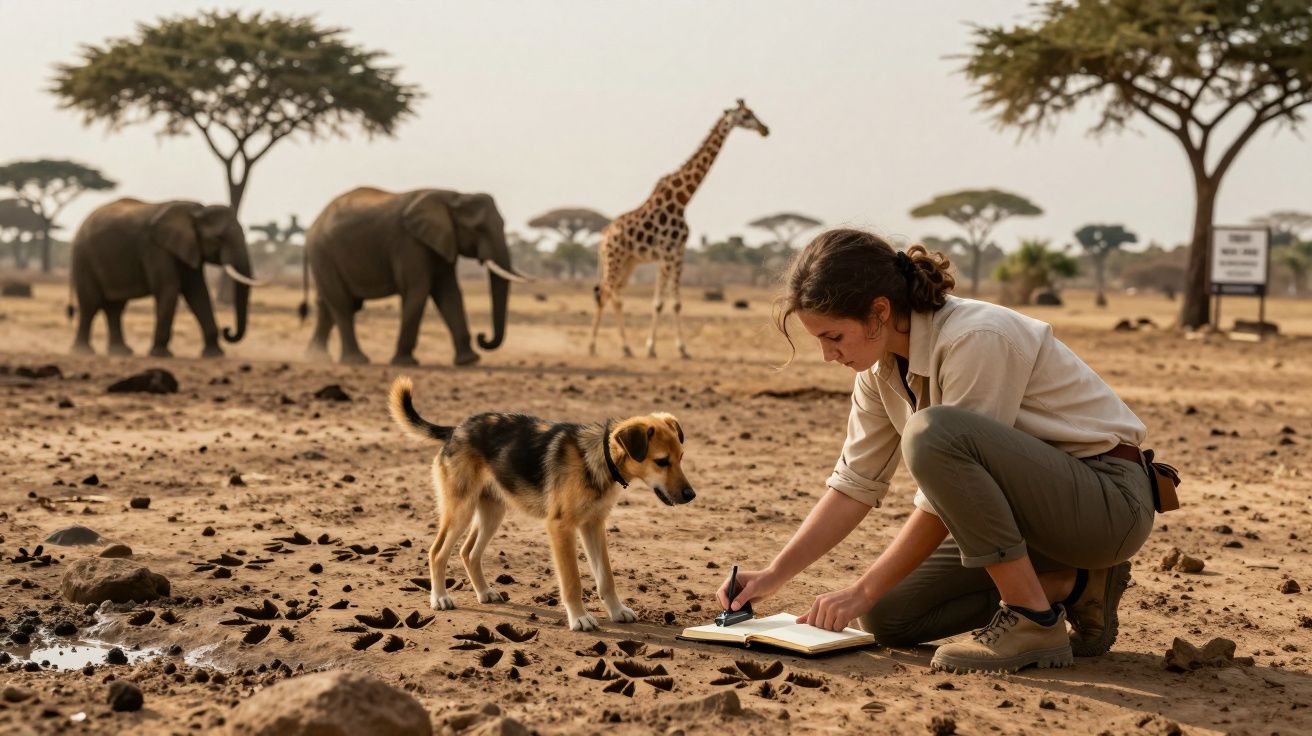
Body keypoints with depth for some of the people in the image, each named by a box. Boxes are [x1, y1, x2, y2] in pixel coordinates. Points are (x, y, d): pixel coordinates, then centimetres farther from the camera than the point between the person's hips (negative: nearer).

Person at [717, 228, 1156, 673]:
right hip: (1028, 497, 9)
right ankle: (1072, 586, 7)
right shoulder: (883, 364, 0)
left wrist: (863, 591, -18)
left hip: (1112, 499, -9)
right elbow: (855, 484, 5)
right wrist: (773, 576, -3)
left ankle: (1035, 620, -20)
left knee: (931, 432, -32)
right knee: (888, 617, -2)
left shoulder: (976, 340, -25)